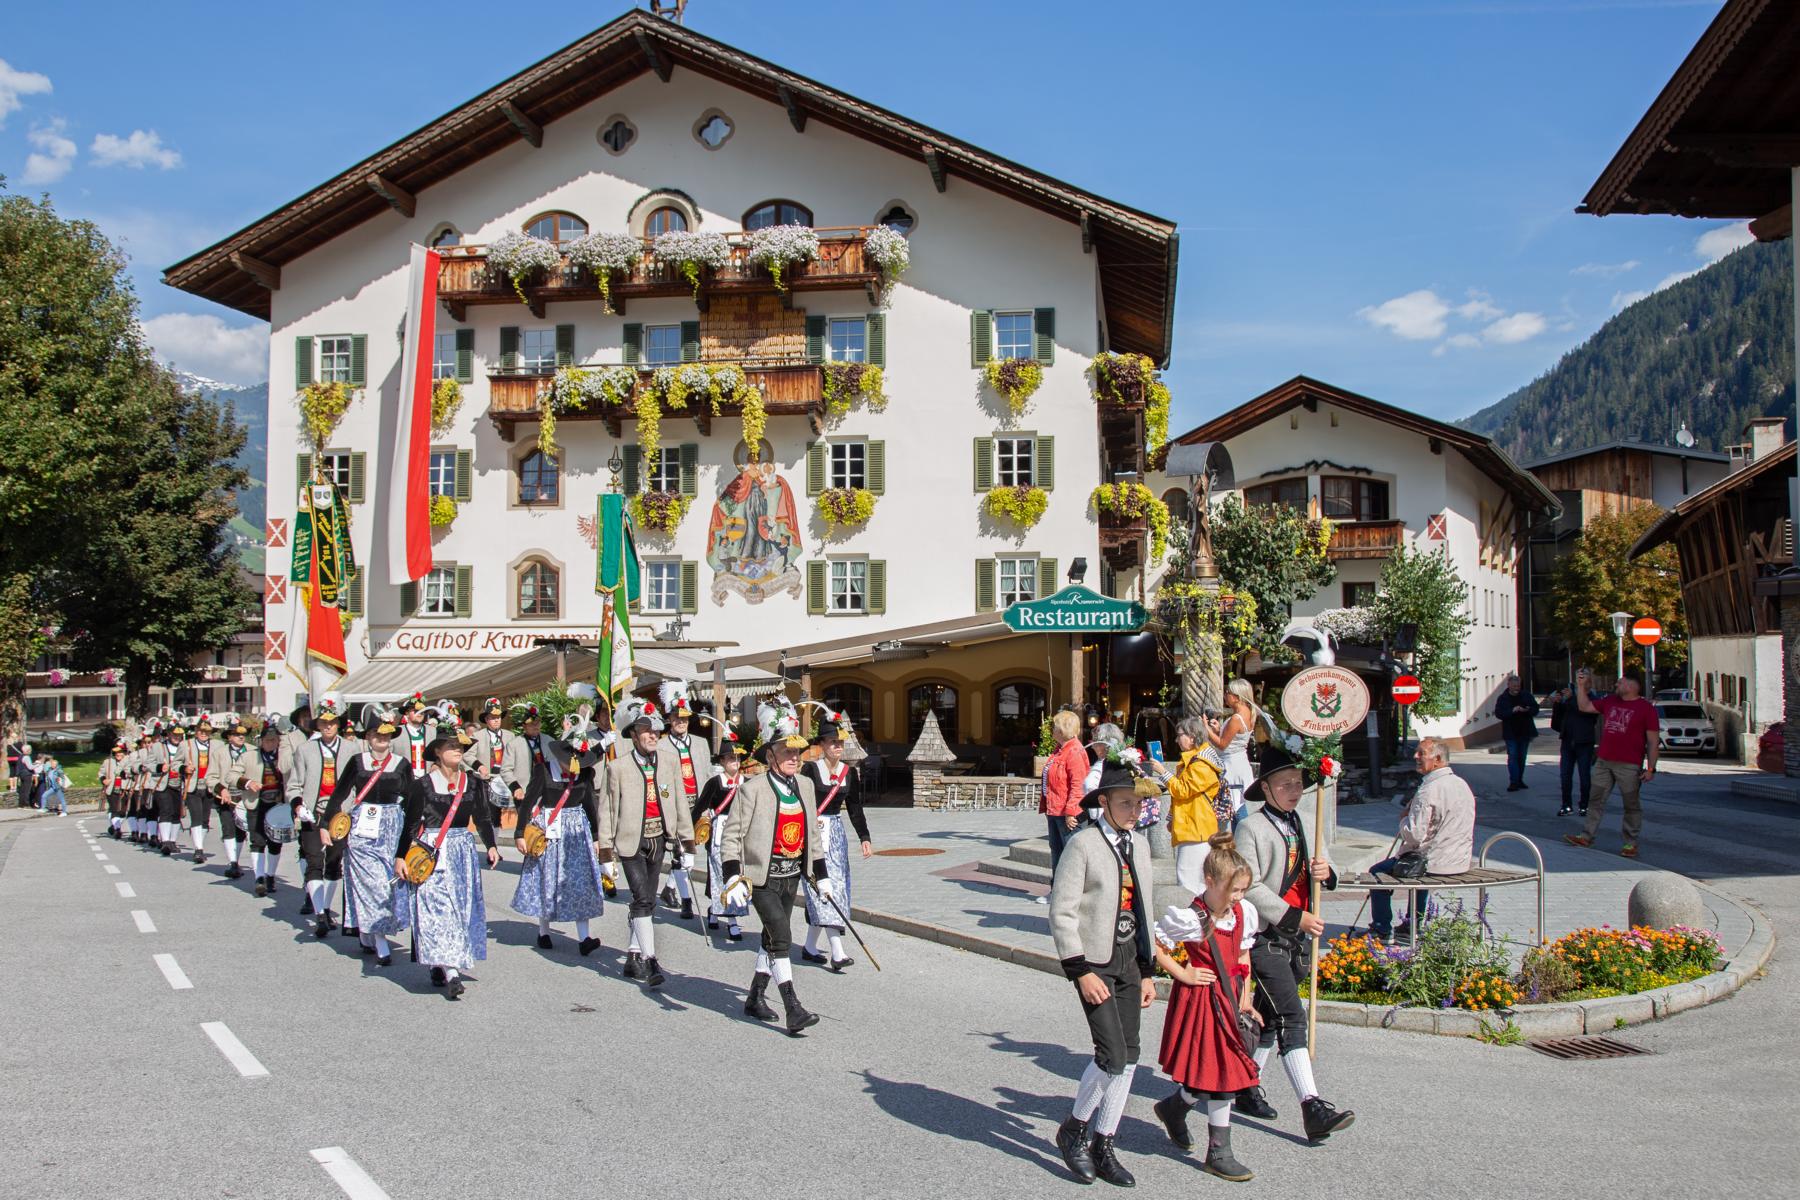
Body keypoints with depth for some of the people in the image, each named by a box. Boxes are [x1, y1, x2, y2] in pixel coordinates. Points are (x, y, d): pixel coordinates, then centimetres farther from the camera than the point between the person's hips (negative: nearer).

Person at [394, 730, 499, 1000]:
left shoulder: (470, 782, 6)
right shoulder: (423, 784, -5)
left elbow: (482, 816, 9)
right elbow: (410, 823, -2)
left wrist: (491, 845, -3)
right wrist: (400, 856, -5)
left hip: (463, 851, 5)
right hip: (431, 853, -5)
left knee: (461, 909, 6)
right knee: (439, 909, -11)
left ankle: (439, 967, 19)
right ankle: (451, 974, -16)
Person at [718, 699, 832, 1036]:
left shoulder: (805, 785, 6)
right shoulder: (752, 790, -14)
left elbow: (812, 832, 15)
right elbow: (732, 835, -13)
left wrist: (821, 875, 17)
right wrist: (733, 878, -22)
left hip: (792, 876, 7)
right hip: (762, 877, -7)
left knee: (774, 937, 15)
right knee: (782, 936, -15)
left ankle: (756, 998, 31)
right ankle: (793, 1010, -14)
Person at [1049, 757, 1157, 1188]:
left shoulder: (1139, 845, 10)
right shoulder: (1082, 844, -11)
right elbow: (1062, 913, -13)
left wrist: (1147, 971, 15)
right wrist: (1081, 972, -17)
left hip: (1129, 959, 7)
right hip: (1094, 960, -7)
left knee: (1128, 1058, 7)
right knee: (1112, 1055, -13)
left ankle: (1102, 1146, 20)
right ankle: (1074, 1128, 11)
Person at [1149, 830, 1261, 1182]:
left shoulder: (1244, 913, 2)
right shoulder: (1188, 919, -19)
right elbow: (1152, 946, -14)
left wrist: (1244, 999, 11)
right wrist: (1182, 974, -13)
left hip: (1228, 1000, 7)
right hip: (1199, 1000, -7)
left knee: (1224, 1072, 10)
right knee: (1218, 1073, -4)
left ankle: (1173, 1107, 37)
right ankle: (1218, 1153, 11)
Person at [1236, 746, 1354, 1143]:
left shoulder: (1303, 826, 13)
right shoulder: (1251, 829, -10)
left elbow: (1322, 875, 17)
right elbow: (1249, 887, -16)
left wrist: (1326, 872, -8)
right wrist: (1294, 917, -18)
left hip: (1295, 939, 7)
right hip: (1263, 938, -7)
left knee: (1268, 1017, 15)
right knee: (1292, 1017, -13)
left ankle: (1248, 1088, 28)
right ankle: (1312, 1108, -17)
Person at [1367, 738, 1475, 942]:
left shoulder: (1428, 790, -23)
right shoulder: (1462, 785, 6)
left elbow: (1414, 835, -25)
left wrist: (1404, 818, -5)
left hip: (1436, 864, -8)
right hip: (1461, 862, 8)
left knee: (1378, 872, 8)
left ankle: (1383, 930, 15)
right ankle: (1415, 924, 40)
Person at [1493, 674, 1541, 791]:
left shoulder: (1527, 696, 4)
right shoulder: (1503, 698, -2)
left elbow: (1535, 709, 3)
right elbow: (1498, 713, -11)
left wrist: (1527, 710, -20)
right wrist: (1512, 711, -25)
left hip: (1525, 732, 3)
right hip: (1510, 733, -3)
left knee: (1522, 757, 11)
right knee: (1513, 756, -10)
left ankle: (1519, 780, 21)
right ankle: (1514, 782, -12)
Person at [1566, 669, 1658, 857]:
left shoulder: (1646, 708, -4)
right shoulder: (1609, 702, 14)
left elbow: (1652, 741, -6)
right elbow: (1584, 706, 22)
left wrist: (1650, 768, -11)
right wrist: (1581, 685, 13)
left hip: (1629, 765, -6)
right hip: (1603, 762, 6)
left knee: (1631, 805, 3)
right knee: (1595, 799, 6)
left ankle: (1631, 843, 11)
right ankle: (1586, 836, 11)